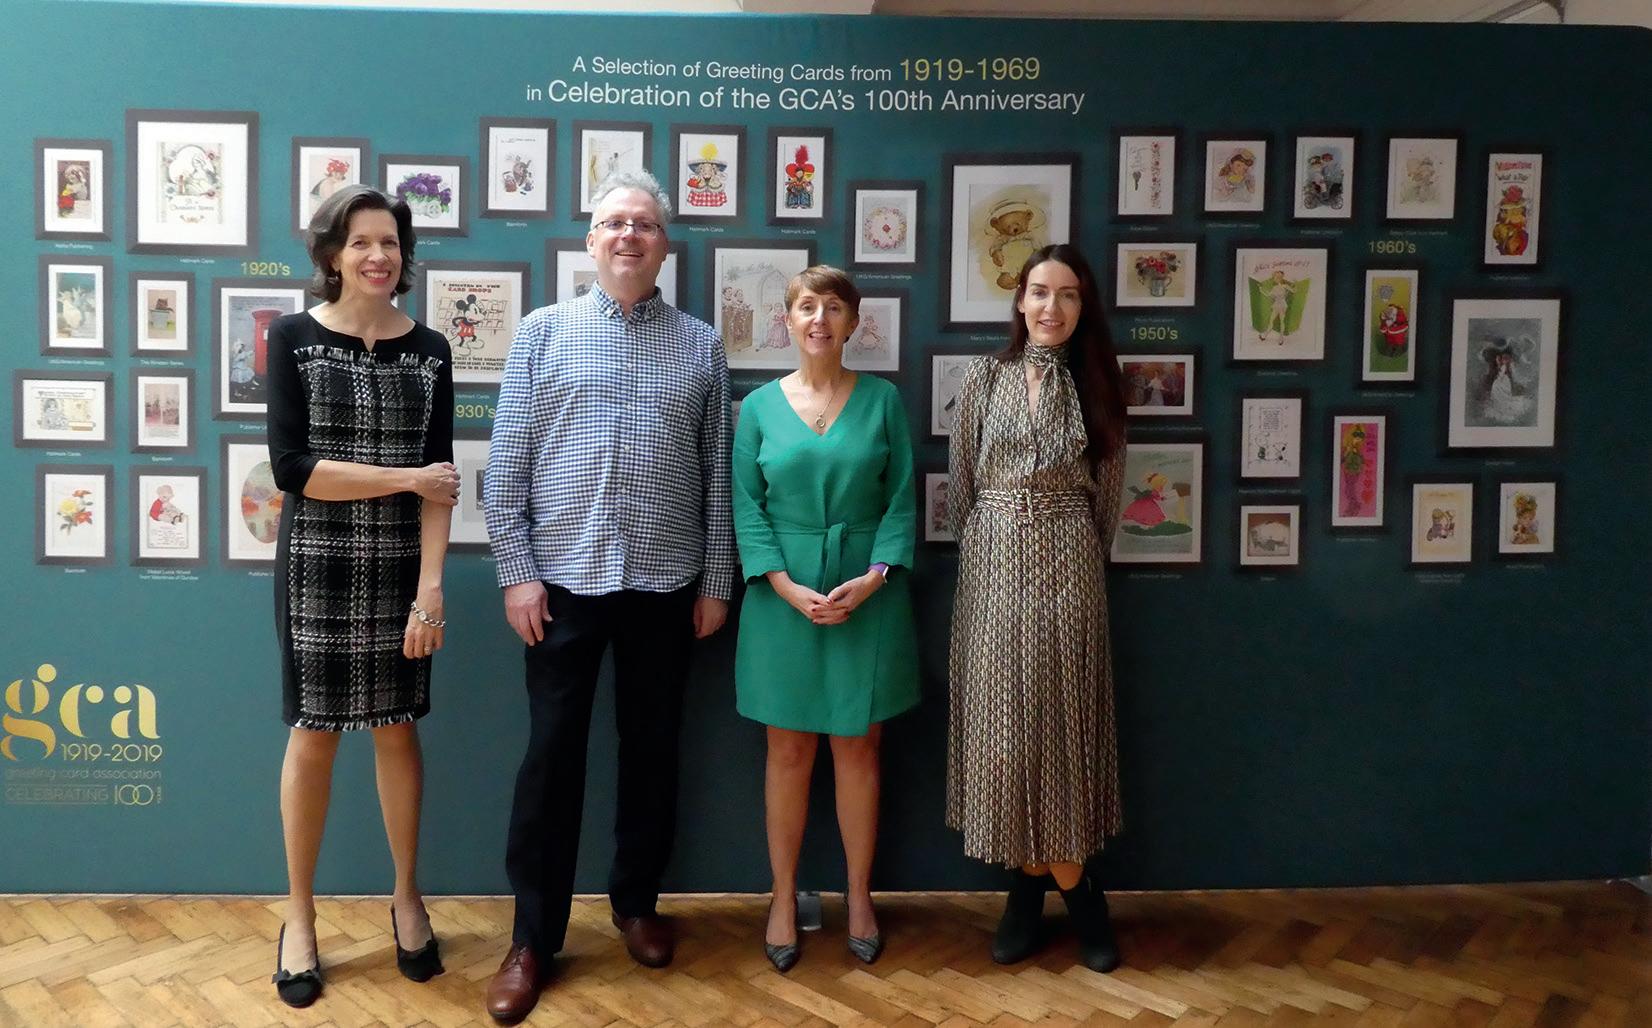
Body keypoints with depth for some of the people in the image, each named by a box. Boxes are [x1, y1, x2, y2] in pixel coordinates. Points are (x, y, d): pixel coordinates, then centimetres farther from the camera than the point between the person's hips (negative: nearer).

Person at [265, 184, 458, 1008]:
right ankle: (299, 917, 22)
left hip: (402, 569, 2)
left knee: (398, 729, 10)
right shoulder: (293, 338, -2)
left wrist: (431, 585, -11)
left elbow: (439, 484, -3)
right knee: (313, 735, 6)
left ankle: (408, 899, 27)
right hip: (318, 565, -1)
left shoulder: (429, 350, 3)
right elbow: (291, 468, -12)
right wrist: (405, 477, -13)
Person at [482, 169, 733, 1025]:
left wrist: (716, 583, 3)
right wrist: (516, 573, -7)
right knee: (552, 755, 4)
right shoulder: (543, 332, 3)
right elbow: (506, 464, -1)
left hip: (666, 584, 2)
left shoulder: (700, 345, 6)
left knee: (652, 749, 12)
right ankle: (533, 936, 17)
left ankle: (636, 903, 31)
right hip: (564, 579, -1)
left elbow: (718, 474, 5)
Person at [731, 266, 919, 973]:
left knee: (858, 750, 8)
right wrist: (788, 587, -12)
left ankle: (859, 897, 24)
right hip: (782, 597, 0)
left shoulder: (883, 400, 2)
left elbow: (902, 500, 0)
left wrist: (873, 577, -13)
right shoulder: (760, 405, 2)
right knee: (788, 751, 8)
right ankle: (783, 898, 23)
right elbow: (747, 506, -1)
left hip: (868, 595, 0)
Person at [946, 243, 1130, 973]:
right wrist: (987, 552, 7)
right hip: (994, 565, 0)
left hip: (1069, 566, 0)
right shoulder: (983, 378, 3)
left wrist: (1080, 556, 9)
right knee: (1002, 722, 3)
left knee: (1063, 721, 3)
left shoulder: (1096, 384, 5)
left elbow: (1107, 491, 9)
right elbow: (961, 483, 5)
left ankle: (1038, 881, 18)